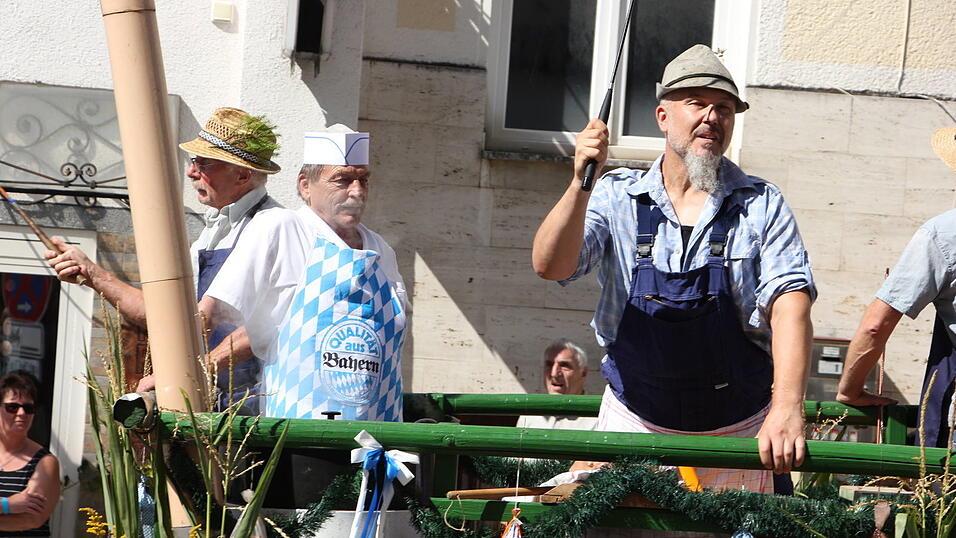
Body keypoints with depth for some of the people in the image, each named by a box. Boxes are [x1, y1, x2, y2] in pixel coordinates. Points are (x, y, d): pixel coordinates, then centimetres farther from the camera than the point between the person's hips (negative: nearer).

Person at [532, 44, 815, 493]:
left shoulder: (762, 205, -2)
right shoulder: (618, 196, 0)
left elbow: (789, 303, -13)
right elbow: (551, 267, -12)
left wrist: (787, 407, -28)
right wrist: (580, 185, -29)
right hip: (634, 425, 0)